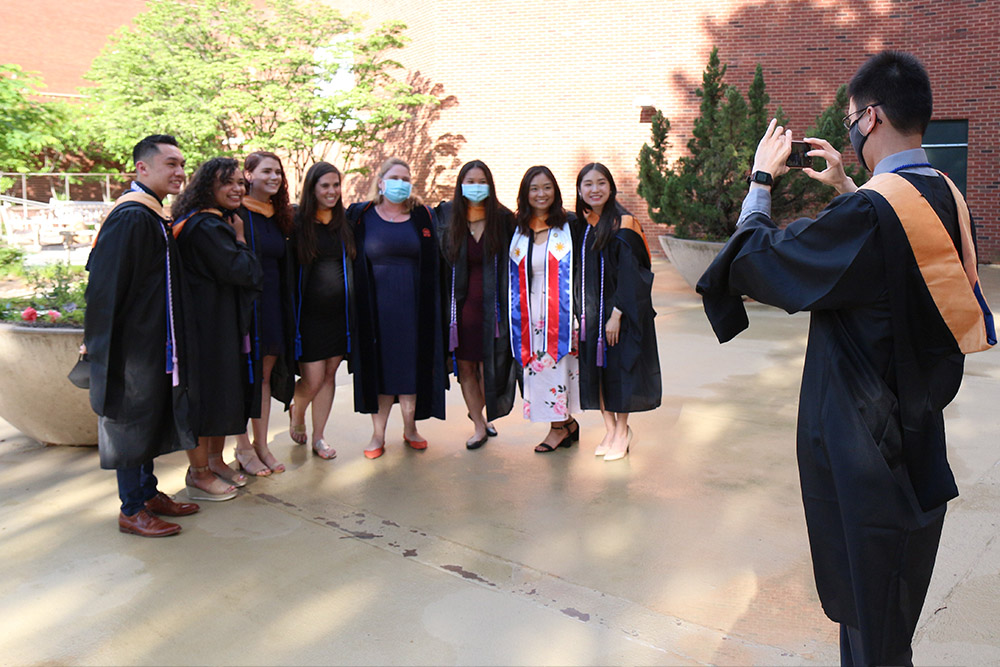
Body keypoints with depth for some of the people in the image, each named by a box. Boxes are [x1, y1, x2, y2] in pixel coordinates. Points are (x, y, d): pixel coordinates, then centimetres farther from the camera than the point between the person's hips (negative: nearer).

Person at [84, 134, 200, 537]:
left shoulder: (154, 216, 10)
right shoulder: (131, 218, -20)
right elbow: (107, 284, -21)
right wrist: (99, 341, -19)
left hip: (155, 340, 9)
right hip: (134, 342, -9)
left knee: (151, 417, 17)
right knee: (133, 419, 2)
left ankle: (148, 493, 30)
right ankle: (132, 511, 14)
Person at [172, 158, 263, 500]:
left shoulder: (218, 223, 14)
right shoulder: (206, 227, -19)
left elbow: (245, 274, 19)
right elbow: (241, 272, -22)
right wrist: (240, 237, -9)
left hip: (224, 322, 11)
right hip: (208, 322, -11)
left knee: (224, 392, 17)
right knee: (206, 393, 0)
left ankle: (215, 461, 30)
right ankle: (199, 475, 12)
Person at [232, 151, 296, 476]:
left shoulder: (280, 216, 12)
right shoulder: (236, 213, -8)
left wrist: (287, 309, 12)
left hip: (273, 303, 6)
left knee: (265, 374, 11)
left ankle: (261, 443, 21)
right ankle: (243, 447, 15)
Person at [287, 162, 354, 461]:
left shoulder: (345, 222, 7)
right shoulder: (298, 223, -4)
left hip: (339, 312, 4)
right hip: (309, 313, -4)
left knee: (329, 375, 8)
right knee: (313, 380, -3)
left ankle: (318, 437, 22)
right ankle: (297, 412, 31)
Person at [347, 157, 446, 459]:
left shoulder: (423, 216, 6)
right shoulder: (361, 215, 3)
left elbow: (434, 261, 9)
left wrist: (429, 305, 2)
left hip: (414, 306, 1)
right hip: (376, 306, -1)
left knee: (412, 364, 7)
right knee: (379, 366, 4)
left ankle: (410, 428, 23)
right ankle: (378, 433, 15)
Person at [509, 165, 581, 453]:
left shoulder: (569, 225, -2)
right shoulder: (517, 230, 9)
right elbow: (513, 279, 14)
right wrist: (514, 317, 8)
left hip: (561, 312, -4)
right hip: (530, 315, 4)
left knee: (556, 364, -2)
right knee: (536, 366, 5)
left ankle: (559, 426, 13)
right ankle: (566, 423, 19)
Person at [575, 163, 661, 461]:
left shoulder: (622, 223, -11)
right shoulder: (583, 224, 7)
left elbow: (629, 273, -15)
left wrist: (616, 314, -19)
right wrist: (581, 313, 7)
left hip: (618, 309, -6)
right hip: (591, 310, 6)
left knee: (617, 366, 1)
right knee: (594, 367, 8)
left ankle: (622, 430, 16)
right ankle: (610, 429, 21)